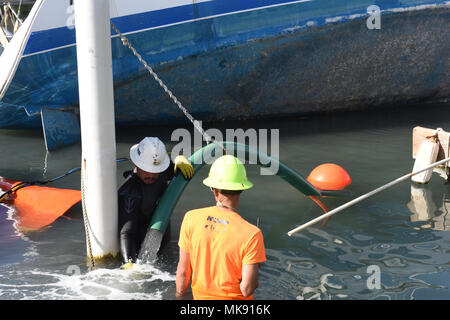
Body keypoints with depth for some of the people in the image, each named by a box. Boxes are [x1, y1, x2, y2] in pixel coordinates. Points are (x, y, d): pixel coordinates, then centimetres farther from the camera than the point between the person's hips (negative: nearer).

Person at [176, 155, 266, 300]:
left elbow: (183, 270, -3)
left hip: (200, 295, 4)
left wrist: (180, 295, 14)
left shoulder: (190, 219, -11)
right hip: (234, 298, -4)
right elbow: (247, 289, -18)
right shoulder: (251, 234, -21)